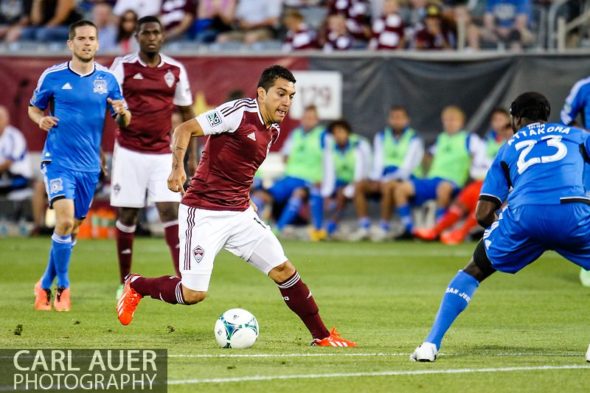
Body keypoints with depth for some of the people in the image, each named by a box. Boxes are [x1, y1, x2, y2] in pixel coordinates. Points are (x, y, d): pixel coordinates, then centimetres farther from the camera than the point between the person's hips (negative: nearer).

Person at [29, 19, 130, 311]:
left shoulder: (107, 79, 3)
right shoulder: (53, 76, -3)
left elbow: (124, 121, 8)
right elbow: (34, 107, 11)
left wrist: (122, 112, -15)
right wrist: (41, 119, -12)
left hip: (89, 165, 4)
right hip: (58, 160, -4)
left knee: (73, 228, 9)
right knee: (65, 220, -20)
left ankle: (46, 285, 26)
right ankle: (62, 287, -6)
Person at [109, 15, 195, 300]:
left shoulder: (175, 70, 5)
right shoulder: (123, 67, -2)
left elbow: (186, 112, 13)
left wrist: (192, 155, 9)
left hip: (163, 154, 1)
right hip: (129, 151, -1)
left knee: (170, 211, -9)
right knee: (127, 215, 4)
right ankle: (125, 283, 16)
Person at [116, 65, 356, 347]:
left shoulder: (273, 131, 11)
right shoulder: (239, 112, -13)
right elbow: (184, 130, -16)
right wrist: (178, 168, -30)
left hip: (240, 215, 7)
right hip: (203, 214, -7)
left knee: (284, 270, 1)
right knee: (194, 293, -10)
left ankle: (321, 336, 11)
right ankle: (136, 286, 17)